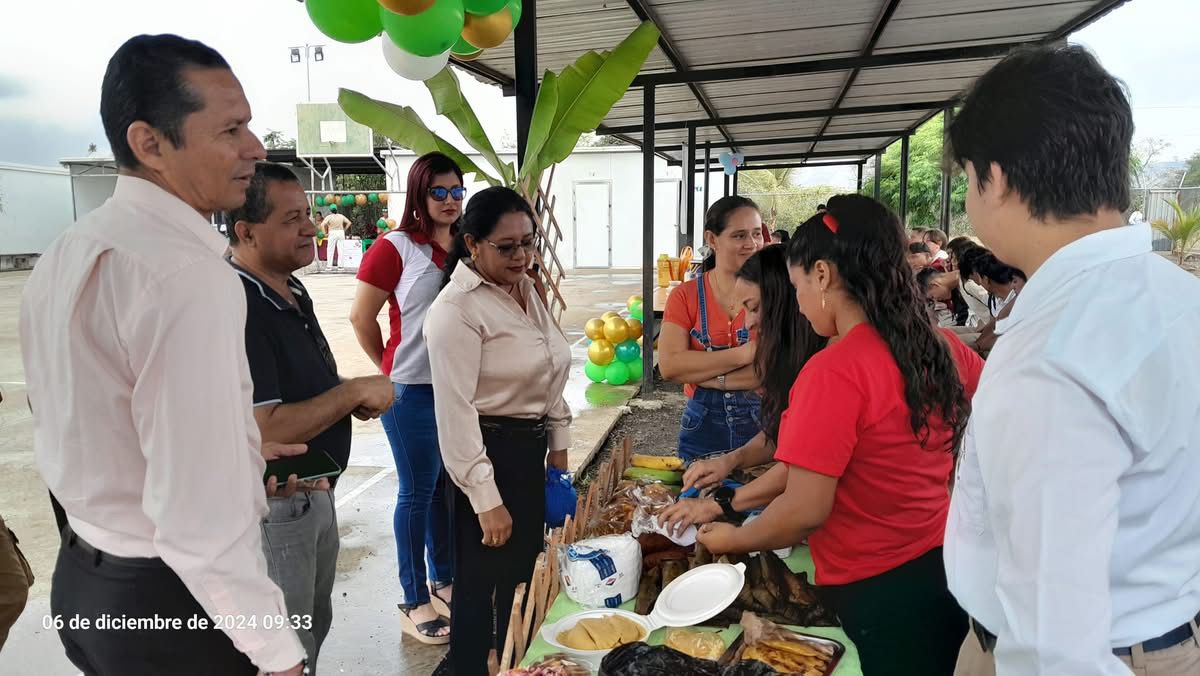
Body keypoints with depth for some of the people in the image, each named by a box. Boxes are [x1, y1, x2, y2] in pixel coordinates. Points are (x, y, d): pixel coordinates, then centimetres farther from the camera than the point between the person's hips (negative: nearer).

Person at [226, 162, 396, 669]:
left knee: (315, 625, 27)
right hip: (274, 506, -9)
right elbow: (265, 432, -30)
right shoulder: (238, 308, -26)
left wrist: (357, 397, -1)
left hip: (314, 492, 9)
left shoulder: (293, 291, 5)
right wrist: (354, 391, -21)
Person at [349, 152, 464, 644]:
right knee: (418, 493, 4)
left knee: (450, 487, 17)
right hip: (414, 390, -5)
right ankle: (414, 602, 20)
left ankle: (443, 581, 35)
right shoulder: (395, 248, -9)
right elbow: (361, 317, -4)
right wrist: (390, 368, 4)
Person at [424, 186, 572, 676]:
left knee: (523, 573, 23)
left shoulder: (526, 290, 6)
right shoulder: (457, 309, -20)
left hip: (530, 449, 9)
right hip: (488, 453, -9)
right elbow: (456, 411, -22)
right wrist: (486, 499, -22)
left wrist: (558, 447, 15)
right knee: (481, 581, 7)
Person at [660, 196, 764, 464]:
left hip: (762, 422, -1)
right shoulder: (685, 296, -1)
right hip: (703, 424, 1)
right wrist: (744, 354, -19)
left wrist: (702, 374, -16)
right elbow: (669, 366, -13)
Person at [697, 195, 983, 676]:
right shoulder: (943, 347, -3)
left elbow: (805, 511, -23)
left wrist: (731, 540, -4)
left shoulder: (834, 372, -24)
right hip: (946, 562, 7)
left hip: (878, 590, -7)